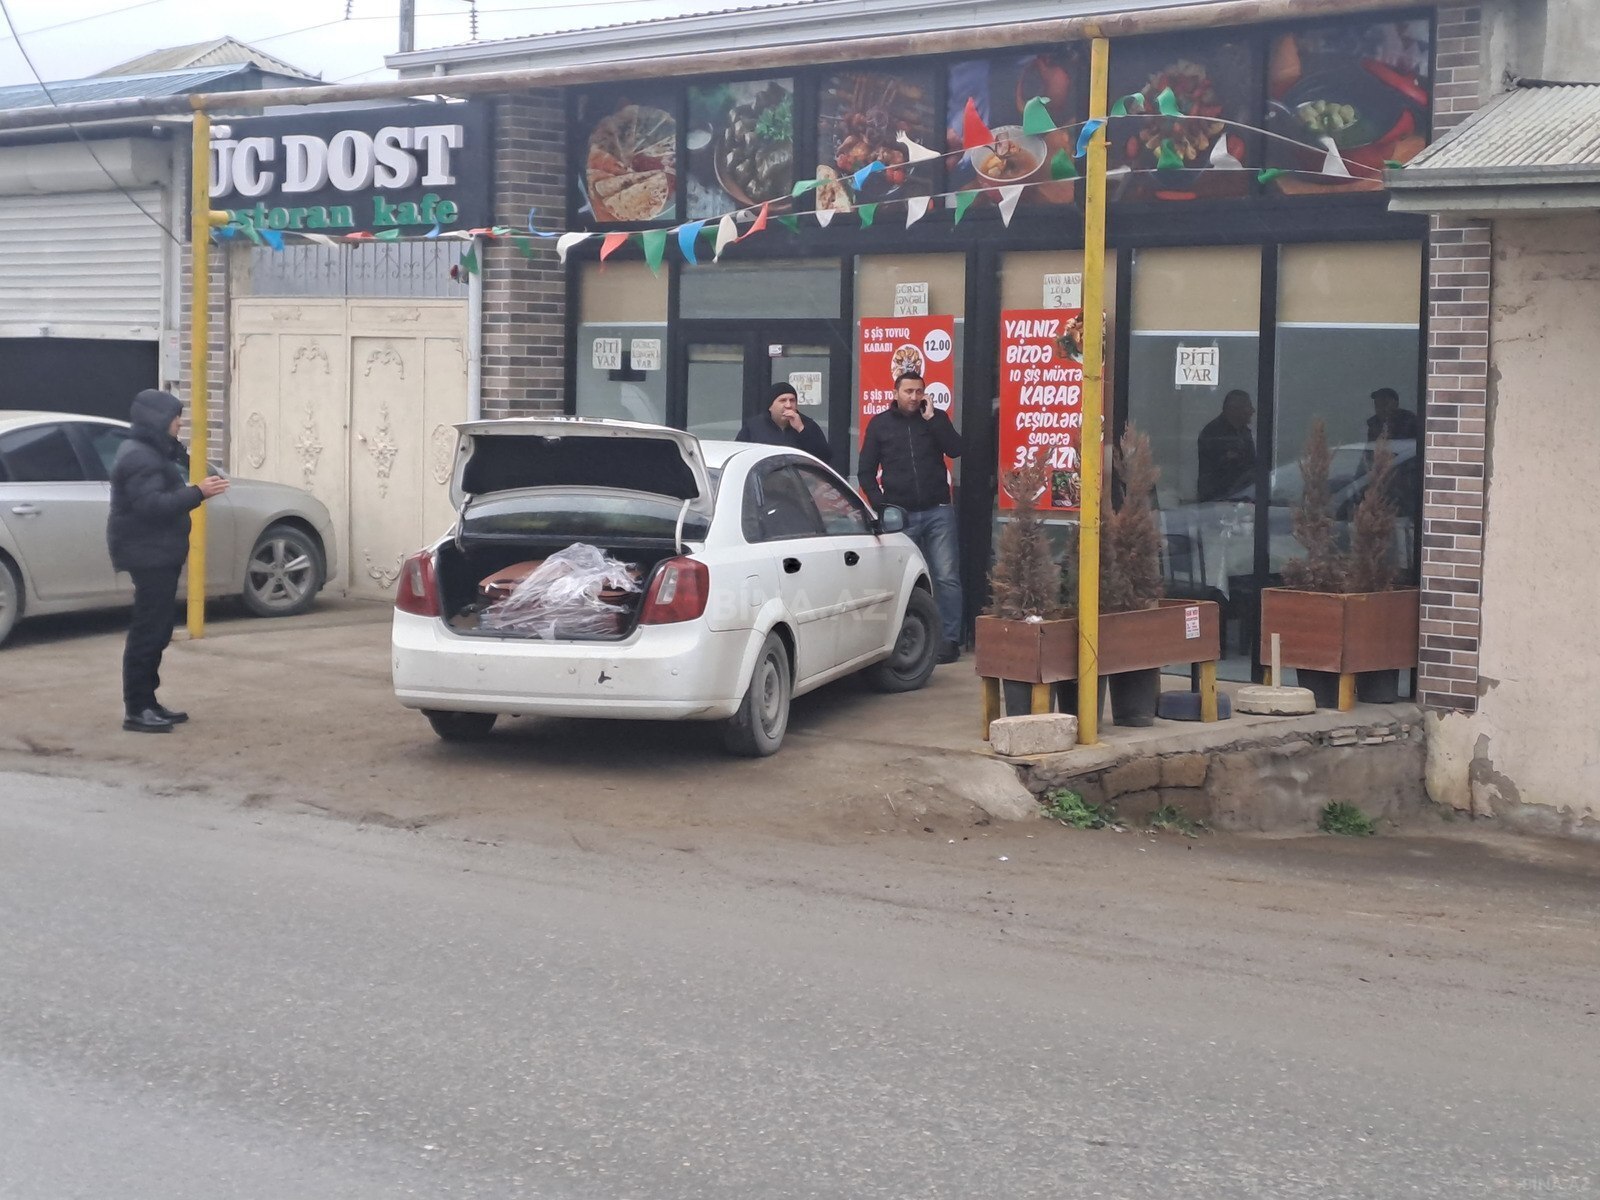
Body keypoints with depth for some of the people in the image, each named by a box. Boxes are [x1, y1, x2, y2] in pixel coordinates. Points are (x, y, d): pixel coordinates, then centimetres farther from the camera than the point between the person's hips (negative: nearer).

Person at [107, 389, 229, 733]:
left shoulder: (153, 452, 17)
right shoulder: (138, 457, -17)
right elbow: (151, 504, -26)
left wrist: (195, 489, 6)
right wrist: (197, 492, -27)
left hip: (159, 553, 11)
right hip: (148, 554, -11)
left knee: (156, 631, 13)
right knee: (148, 632, -11)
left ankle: (147, 702, 18)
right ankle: (135, 710, -10)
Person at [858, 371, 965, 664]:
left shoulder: (935, 418, 8)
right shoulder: (880, 424, 7)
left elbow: (955, 450, -8)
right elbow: (866, 472, 9)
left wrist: (931, 418, -11)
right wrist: (881, 505, -2)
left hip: (938, 511, 0)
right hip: (900, 515, 0)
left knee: (946, 578, -4)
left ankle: (950, 639, -1)